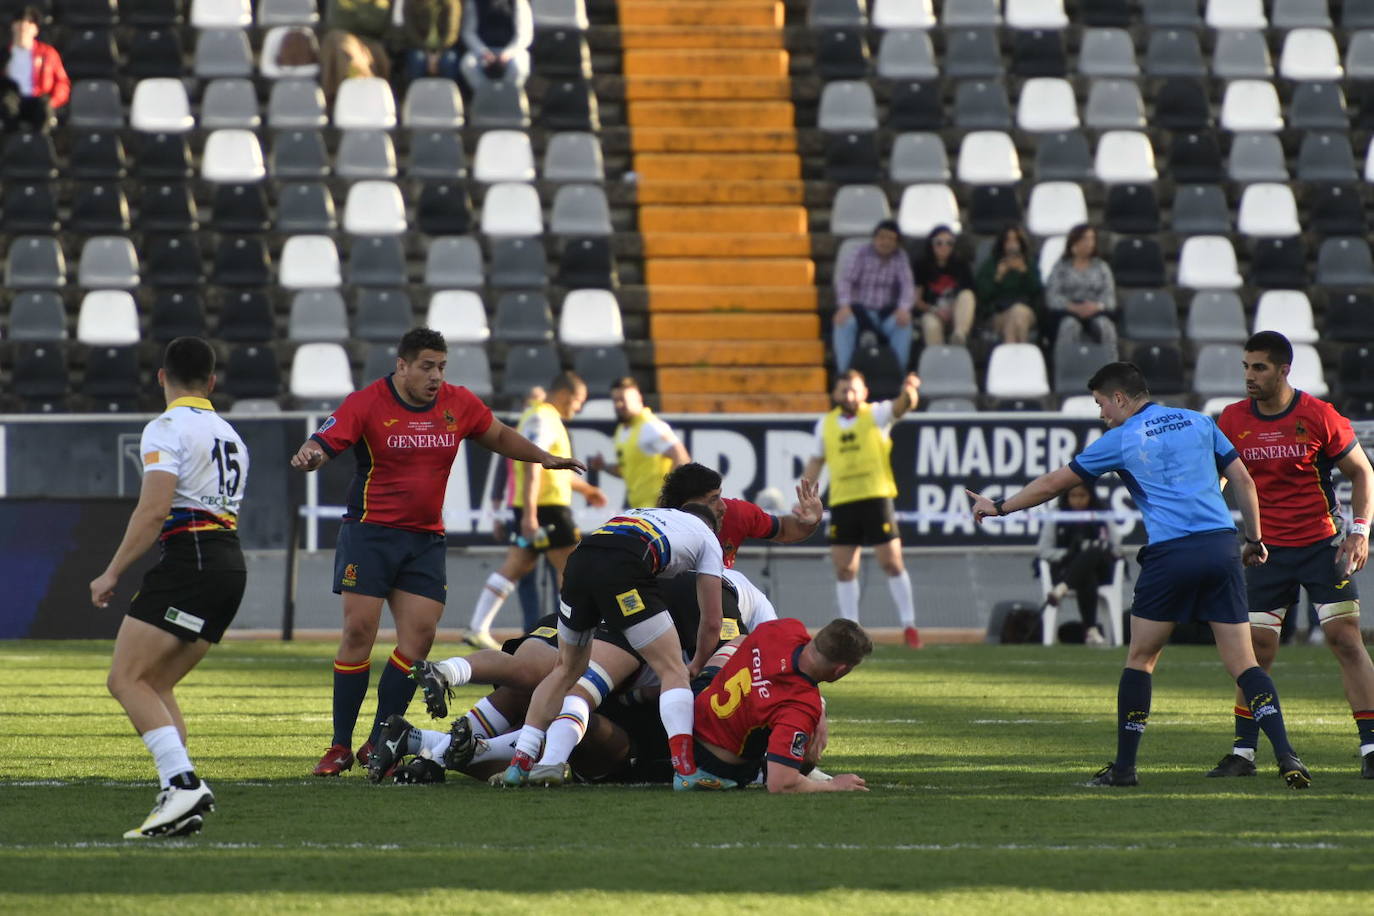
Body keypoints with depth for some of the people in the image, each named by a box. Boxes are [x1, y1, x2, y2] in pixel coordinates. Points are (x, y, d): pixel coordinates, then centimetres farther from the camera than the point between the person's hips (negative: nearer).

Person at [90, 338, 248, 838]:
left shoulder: (167, 428, -4)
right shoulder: (228, 434, 23)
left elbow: (155, 508, -15)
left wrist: (112, 573, -11)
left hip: (189, 559, -9)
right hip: (231, 561, 9)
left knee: (126, 679, -11)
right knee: (155, 685, 11)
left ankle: (183, 782, -26)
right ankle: (181, 800, -3)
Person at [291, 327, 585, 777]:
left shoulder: (458, 403, 4)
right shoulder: (367, 403, -8)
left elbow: (499, 437, 22)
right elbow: (322, 443, -13)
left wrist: (544, 458, 12)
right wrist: (308, 456, -35)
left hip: (426, 538, 4)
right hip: (370, 533, -4)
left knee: (419, 635, -7)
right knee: (358, 631, -9)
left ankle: (378, 744, 3)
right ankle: (340, 745, -2)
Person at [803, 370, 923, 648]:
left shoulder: (876, 415, 0)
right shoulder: (825, 425, 11)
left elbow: (898, 407, -19)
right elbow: (816, 461, 20)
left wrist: (908, 393, -42)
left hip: (875, 497, -3)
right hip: (841, 501, 3)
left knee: (891, 562, -6)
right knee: (844, 568, 2)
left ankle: (909, 625, 3)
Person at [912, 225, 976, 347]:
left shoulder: (960, 263, 6)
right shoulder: (922, 265, 3)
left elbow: (969, 298, 5)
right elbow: (916, 299, 2)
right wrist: (934, 310, -15)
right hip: (932, 314, -1)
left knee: (967, 295, -30)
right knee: (931, 324, -37)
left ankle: (959, 335, -54)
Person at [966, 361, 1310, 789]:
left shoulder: (1121, 440, 5)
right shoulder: (1199, 422, 15)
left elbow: (1053, 484, 12)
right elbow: (1243, 480, 12)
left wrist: (999, 507, 24)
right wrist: (1254, 540, 21)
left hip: (1169, 554, -3)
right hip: (1221, 548, 3)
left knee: (1140, 659, 12)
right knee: (1243, 662, 1)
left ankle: (1124, 766, 13)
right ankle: (1286, 757, -14)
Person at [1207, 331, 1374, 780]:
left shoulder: (1318, 416, -8)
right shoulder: (1234, 420, 1)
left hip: (1322, 544, -3)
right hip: (1268, 549, 3)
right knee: (1257, 648, -2)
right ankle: (1243, 751, 6)